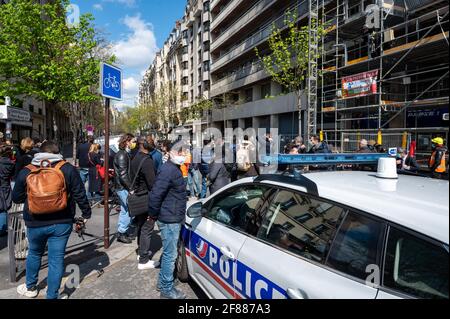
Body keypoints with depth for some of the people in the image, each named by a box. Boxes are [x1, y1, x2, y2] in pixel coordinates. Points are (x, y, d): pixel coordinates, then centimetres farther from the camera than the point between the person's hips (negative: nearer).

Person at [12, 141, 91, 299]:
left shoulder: (26, 172, -2)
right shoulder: (68, 169, -7)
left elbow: (16, 198, 9)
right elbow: (80, 194, -7)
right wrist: (86, 213, 5)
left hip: (35, 223, 2)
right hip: (62, 222, -2)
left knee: (34, 254, 25)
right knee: (56, 258, 7)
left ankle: (30, 288, 44)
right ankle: (52, 296, 16)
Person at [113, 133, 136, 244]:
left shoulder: (125, 154, 14)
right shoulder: (122, 155, -17)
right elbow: (123, 175, -23)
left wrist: (131, 186, 15)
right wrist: (131, 188, -21)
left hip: (123, 187, 10)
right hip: (123, 188, -10)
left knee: (125, 210, 18)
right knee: (130, 210, -4)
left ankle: (122, 232, 29)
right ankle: (122, 233, 7)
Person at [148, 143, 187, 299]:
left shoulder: (174, 168, 11)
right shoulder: (168, 170, -22)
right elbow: (155, 195, -26)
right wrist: (153, 214, -13)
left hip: (174, 219, 10)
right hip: (169, 220, -10)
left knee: (168, 253, 21)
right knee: (170, 255, 3)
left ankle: (162, 282, 36)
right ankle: (167, 289, 18)